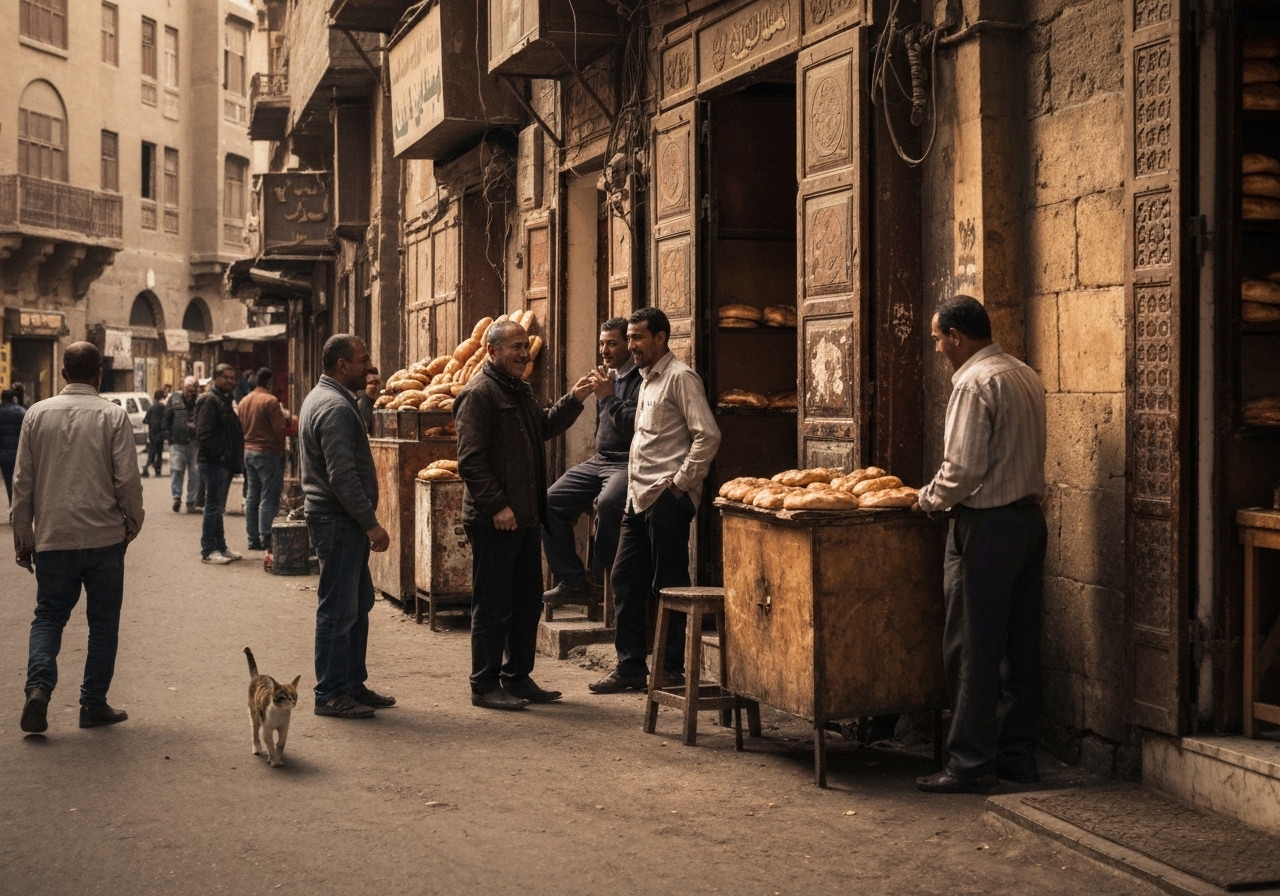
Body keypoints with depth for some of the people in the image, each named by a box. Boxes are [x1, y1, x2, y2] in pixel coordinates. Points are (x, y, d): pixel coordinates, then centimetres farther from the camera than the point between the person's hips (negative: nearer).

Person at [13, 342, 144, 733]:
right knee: (103, 622, 10)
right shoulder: (113, 416, -6)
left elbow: (22, 481, 5)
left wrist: (23, 537, 13)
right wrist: (133, 521, 10)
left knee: (48, 615, 12)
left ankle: (39, 686, -10)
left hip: (52, 538, 2)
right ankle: (93, 704, 12)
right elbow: (127, 478, -8)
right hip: (104, 538, -2)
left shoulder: (37, 414, 2)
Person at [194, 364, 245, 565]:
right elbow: (204, 433, -21)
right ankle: (208, 550, -1)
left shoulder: (225, 401, 18)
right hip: (214, 463, -10)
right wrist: (220, 455, -20)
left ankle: (220, 547, 20)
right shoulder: (209, 400, -12)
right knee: (214, 507, -6)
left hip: (225, 464, 10)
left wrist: (236, 459, 12)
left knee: (218, 508, 14)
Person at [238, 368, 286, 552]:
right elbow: (280, 429, -17)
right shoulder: (270, 401, -14)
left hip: (248, 452, 7)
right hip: (268, 453, -7)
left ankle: (253, 539, 13)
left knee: (252, 498, 10)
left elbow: (239, 427, 12)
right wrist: (286, 420, 2)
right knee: (268, 498, -5)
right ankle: (266, 539, -8)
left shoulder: (244, 401, 8)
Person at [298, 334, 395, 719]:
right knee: (338, 610, -4)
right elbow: (343, 477, -24)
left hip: (342, 521, 11)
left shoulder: (323, 398, 16)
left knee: (359, 603, 16)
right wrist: (372, 524, -19)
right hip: (338, 522, -11)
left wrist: (366, 521, 22)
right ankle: (331, 694, 2)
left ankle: (353, 684, 23)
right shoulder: (335, 408, -18)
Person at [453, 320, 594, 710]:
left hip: (525, 517, 9)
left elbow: (543, 427, 24)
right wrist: (496, 506, -21)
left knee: (527, 602, 14)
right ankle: (485, 686, 6)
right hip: (494, 521, -9)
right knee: (492, 606, -2)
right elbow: (470, 459, -18)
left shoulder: (520, 390, 17)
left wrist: (573, 400, 10)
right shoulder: (479, 393, -13)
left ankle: (518, 678, 24)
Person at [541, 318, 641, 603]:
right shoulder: (608, 376, 18)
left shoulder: (641, 379, -10)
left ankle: (597, 574, -16)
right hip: (599, 461, 9)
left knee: (607, 502, -36)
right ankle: (571, 577, 1)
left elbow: (635, 425, -23)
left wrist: (608, 397, -15)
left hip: (628, 462, -9)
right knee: (552, 501, -3)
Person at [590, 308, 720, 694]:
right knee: (624, 579, 10)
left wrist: (682, 481, -16)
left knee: (668, 586, -2)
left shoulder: (680, 377, -11)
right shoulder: (647, 379, 18)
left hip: (667, 499, -9)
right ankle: (630, 667, 17)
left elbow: (708, 435, -18)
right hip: (639, 497, 9)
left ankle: (672, 670, 7)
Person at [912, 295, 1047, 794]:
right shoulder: (1026, 377, 13)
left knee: (973, 650, -3)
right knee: (1020, 645, 12)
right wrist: (943, 493, 18)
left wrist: (930, 499, -2)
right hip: (1029, 517, 9)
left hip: (986, 527, -9)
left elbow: (963, 468, -20)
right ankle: (1019, 756, 18)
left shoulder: (974, 382, -15)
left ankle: (971, 765, 0)